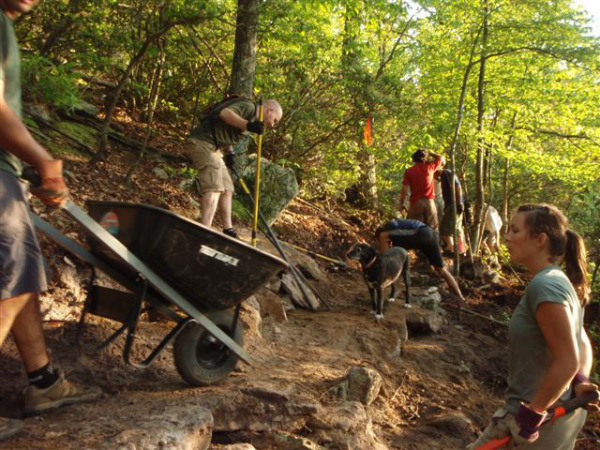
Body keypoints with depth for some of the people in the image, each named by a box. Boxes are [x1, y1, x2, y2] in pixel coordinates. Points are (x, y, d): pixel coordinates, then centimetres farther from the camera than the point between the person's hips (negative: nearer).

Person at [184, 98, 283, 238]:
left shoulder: (254, 119, 20)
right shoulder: (249, 107, -10)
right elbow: (225, 113, -28)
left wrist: (230, 153, 16)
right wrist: (248, 125, -40)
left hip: (213, 148, 10)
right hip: (202, 142, -10)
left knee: (227, 189, 13)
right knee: (214, 187, -23)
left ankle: (228, 229, 19)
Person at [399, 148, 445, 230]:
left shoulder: (409, 171, 2)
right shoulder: (430, 166, 6)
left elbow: (404, 189, -3)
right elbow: (441, 158, 25)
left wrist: (401, 204, 3)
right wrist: (429, 153, 27)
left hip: (416, 203, -1)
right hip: (430, 202, 2)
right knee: (432, 229, 7)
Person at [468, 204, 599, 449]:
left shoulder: (544, 285, -24)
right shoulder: (561, 281, 7)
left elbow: (568, 362, -26)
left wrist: (532, 412, -20)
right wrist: (580, 383, -2)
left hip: (543, 415, -9)